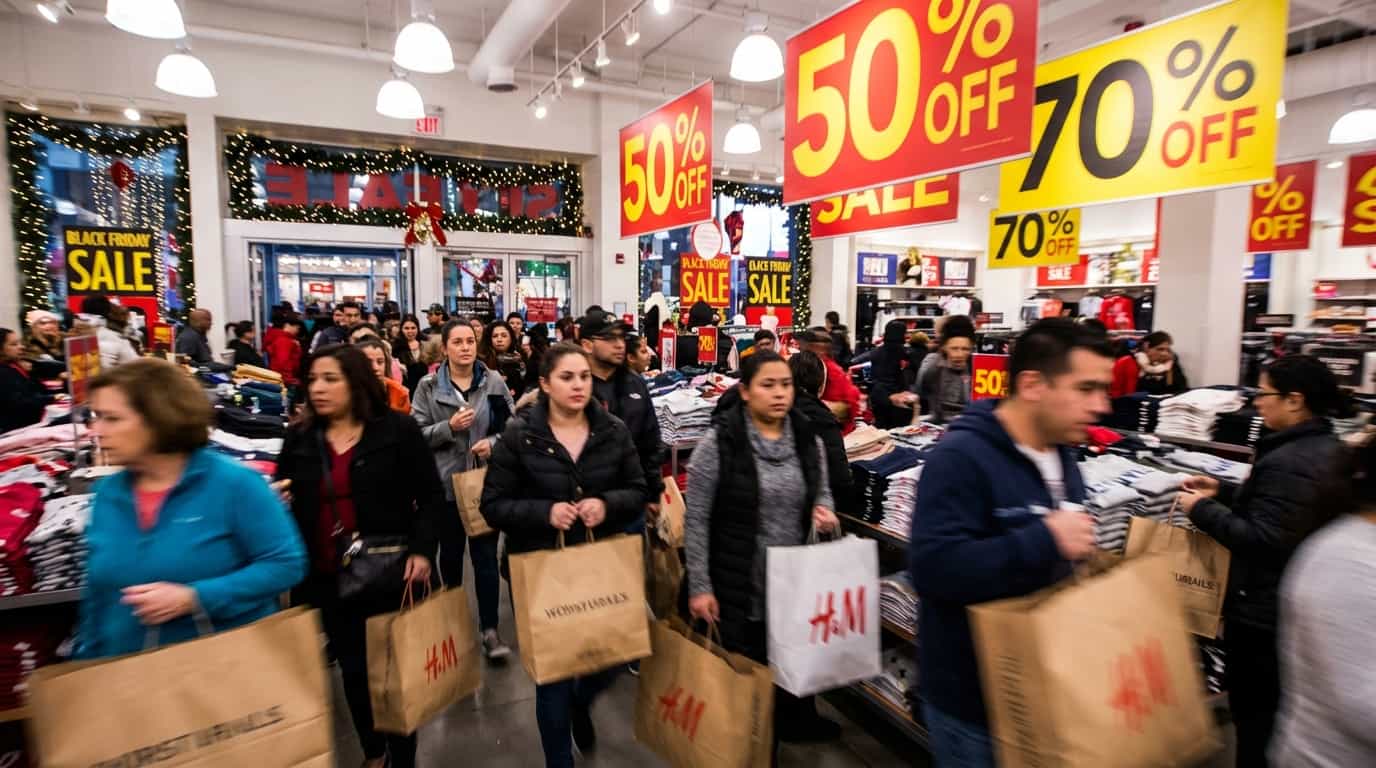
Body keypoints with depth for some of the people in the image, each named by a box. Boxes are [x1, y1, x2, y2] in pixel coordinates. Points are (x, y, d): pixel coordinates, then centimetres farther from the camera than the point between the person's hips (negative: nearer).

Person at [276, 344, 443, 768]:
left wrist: (422, 551, -17)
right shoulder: (299, 438, 4)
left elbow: (430, 498, -7)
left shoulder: (397, 429, -7)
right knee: (352, 670, 17)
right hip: (327, 578, 4)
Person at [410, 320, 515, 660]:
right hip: (446, 483, 1)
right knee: (451, 552, 18)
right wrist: (449, 427, -18)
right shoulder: (428, 386, -2)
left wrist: (493, 442, -14)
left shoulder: (494, 381, -1)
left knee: (485, 554, 1)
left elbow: (513, 425, 3)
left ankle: (489, 629, 9)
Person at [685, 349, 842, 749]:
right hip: (738, 587, -4)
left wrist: (824, 511, -10)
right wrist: (699, 586, -11)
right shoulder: (718, 442, -14)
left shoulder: (808, 440, 0)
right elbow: (696, 519, -11)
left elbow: (821, 491, 14)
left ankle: (797, 721, 46)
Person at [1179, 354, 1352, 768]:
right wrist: (1223, 493, 9)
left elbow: (1262, 541, -28)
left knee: (1255, 714, 7)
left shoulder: (1287, 461, -26)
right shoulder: (1329, 450, 6)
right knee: (1285, 711, 26)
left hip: (1264, 611, -10)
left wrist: (1202, 509, -19)